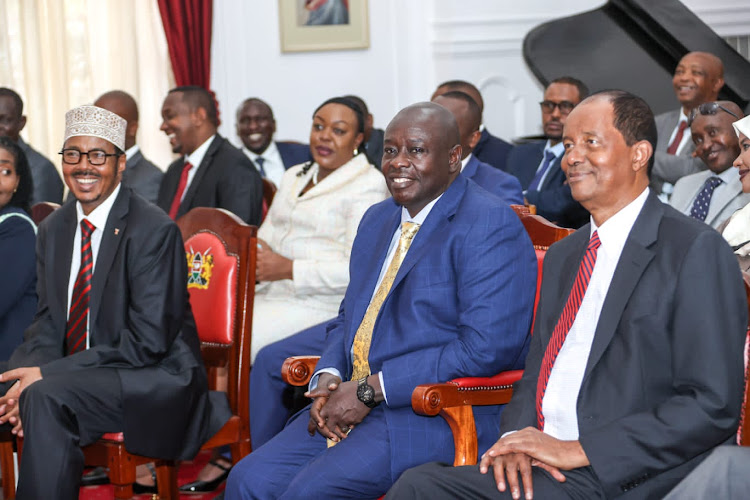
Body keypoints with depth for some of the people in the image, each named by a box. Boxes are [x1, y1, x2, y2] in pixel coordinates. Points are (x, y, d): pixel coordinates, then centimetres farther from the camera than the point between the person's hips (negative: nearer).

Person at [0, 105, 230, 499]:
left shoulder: (154, 231, -15)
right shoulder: (53, 230, 9)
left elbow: (147, 341, -19)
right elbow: (48, 321, 11)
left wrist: (47, 375, -23)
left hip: (153, 375, -7)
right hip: (76, 372, 7)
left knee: (47, 398, -30)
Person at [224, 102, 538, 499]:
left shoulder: (491, 227, -11)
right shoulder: (377, 220, 18)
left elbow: (484, 348, -20)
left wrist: (370, 390, -18)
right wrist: (329, 376, 1)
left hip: (437, 417, -8)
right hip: (352, 402, 8)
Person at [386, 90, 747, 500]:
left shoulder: (696, 250, -6)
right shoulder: (562, 256, 20)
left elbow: (712, 406, -13)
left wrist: (577, 451, -16)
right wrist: (518, 436, -1)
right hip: (542, 464, 7)